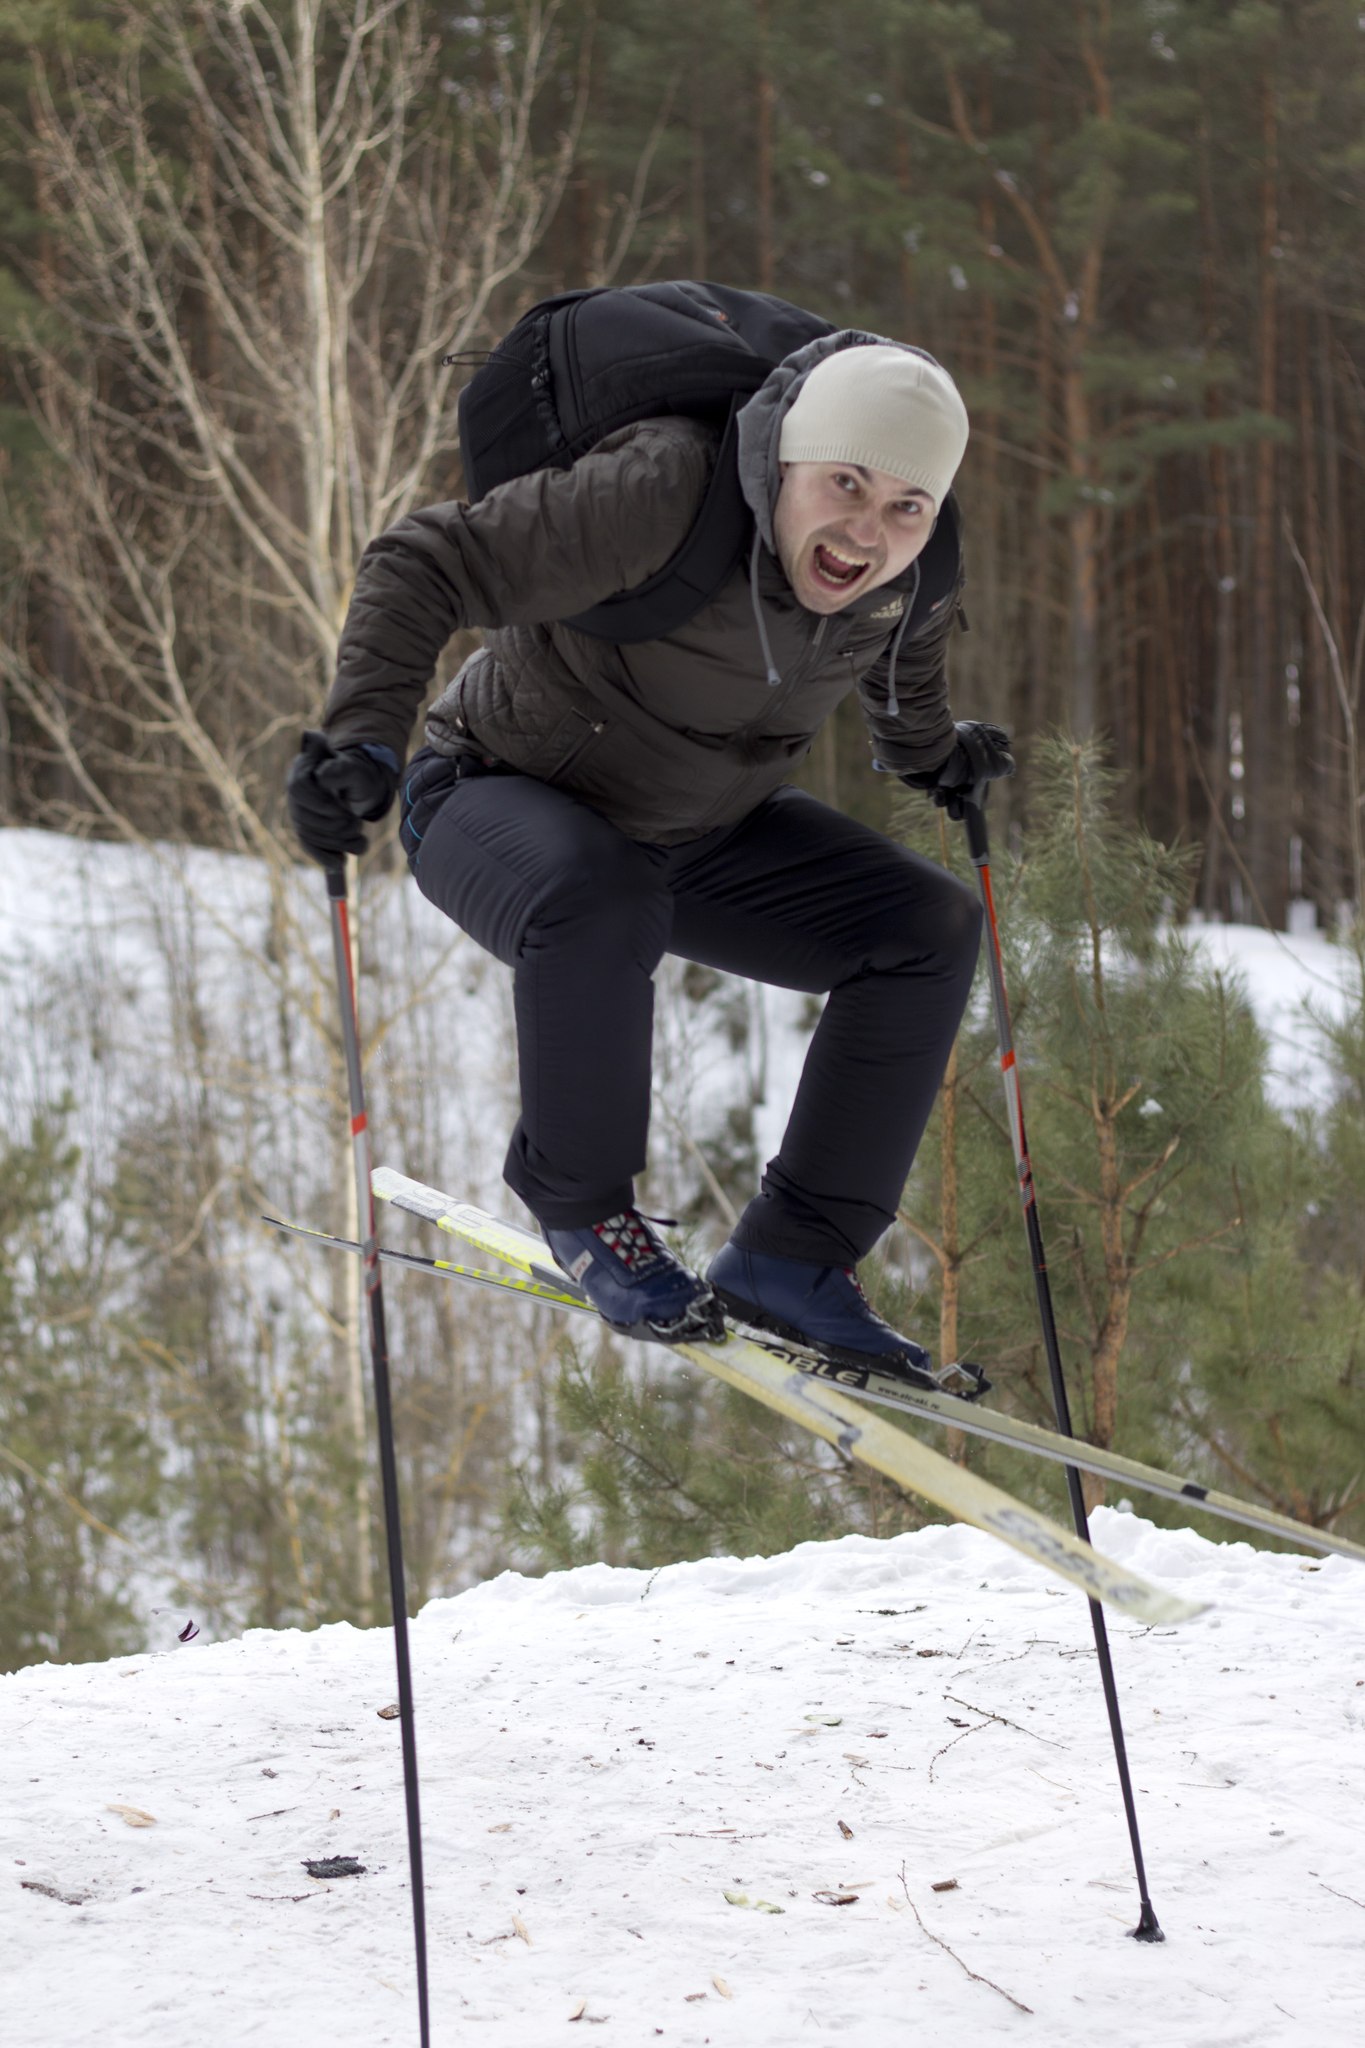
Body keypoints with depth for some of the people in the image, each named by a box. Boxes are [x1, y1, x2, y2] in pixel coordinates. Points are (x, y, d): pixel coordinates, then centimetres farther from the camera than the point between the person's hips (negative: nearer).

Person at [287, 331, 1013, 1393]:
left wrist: (927, 751, 30)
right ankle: (582, 1206, -13)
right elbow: (424, 564, -33)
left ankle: (791, 1260, -3)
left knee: (927, 928, -6)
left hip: (704, 829, 7)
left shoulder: (920, 562, -13)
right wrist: (365, 737, -46)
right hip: (504, 800, -7)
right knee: (597, 902, -39)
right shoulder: (662, 499, -35)